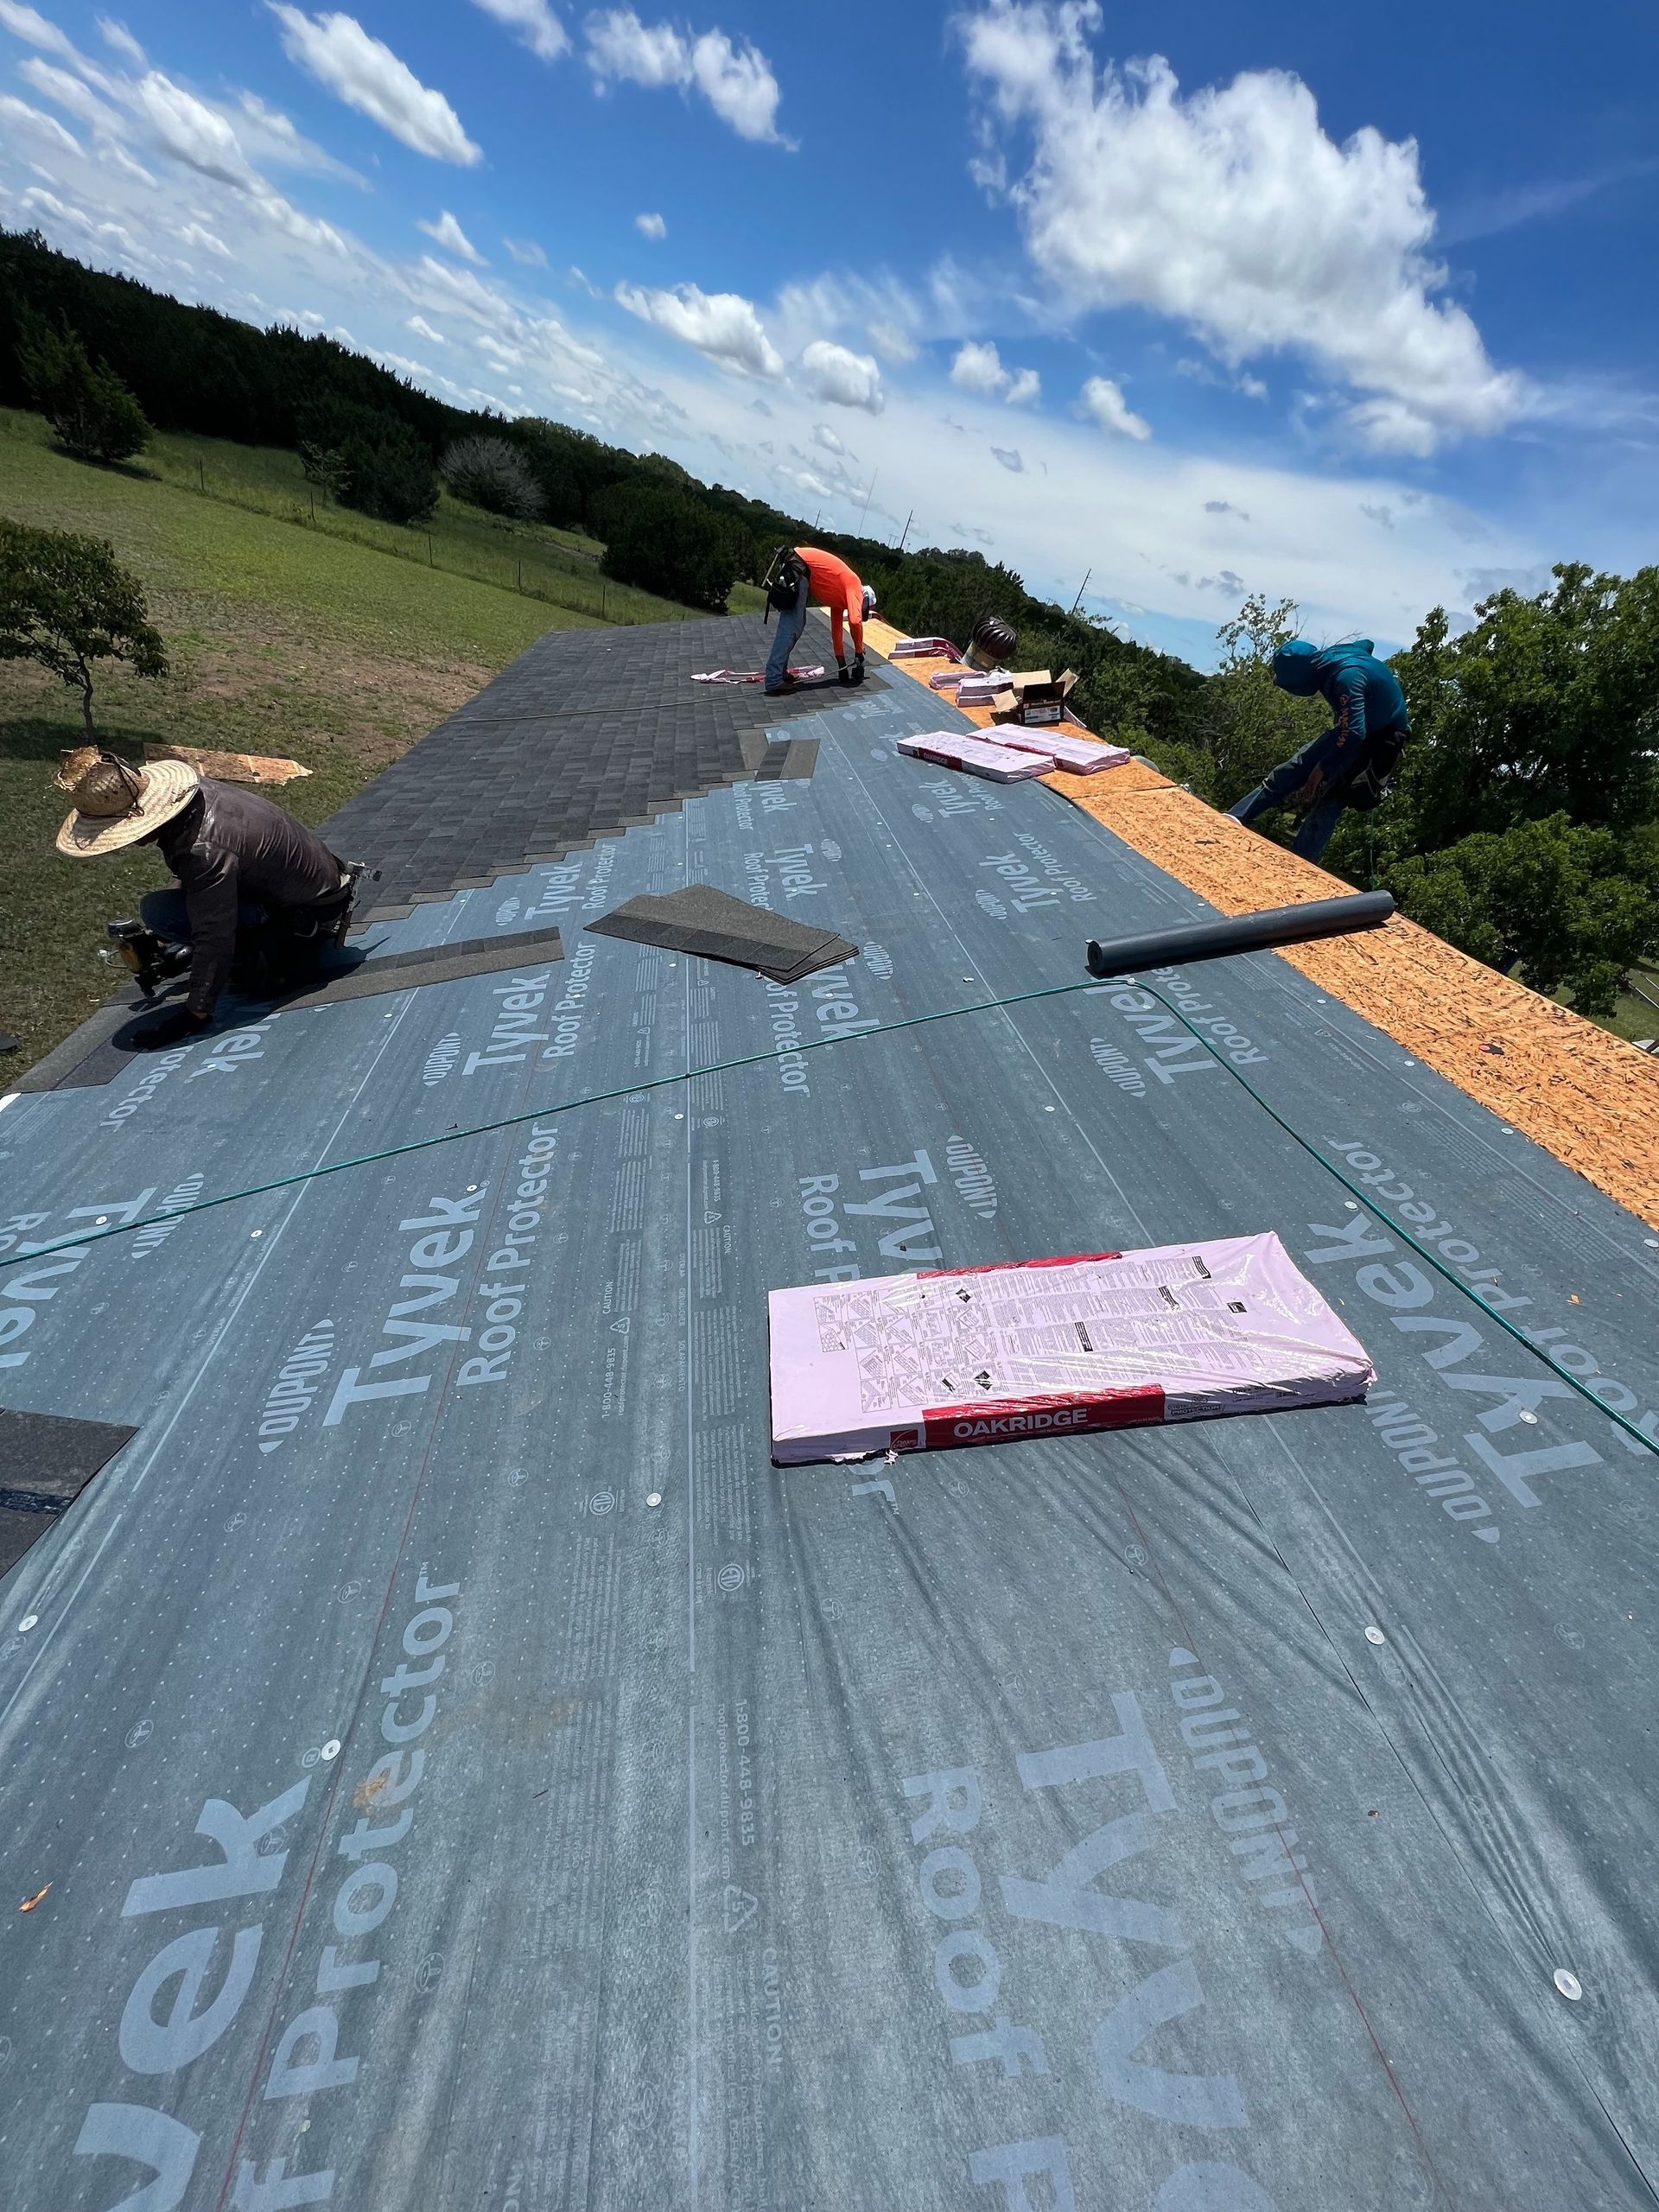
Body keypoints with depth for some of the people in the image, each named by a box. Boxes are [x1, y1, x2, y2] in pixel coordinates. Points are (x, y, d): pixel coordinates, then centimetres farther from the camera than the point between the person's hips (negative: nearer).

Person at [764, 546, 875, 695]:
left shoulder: (841, 597, 23)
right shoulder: (854, 585, -1)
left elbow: (836, 629, 29)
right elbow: (856, 621, -14)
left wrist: (842, 663, 28)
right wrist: (859, 654, -4)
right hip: (795, 566, -9)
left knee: (797, 625, 15)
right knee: (791, 627, -13)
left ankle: (779, 672, 17)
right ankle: (774, 681, -19)